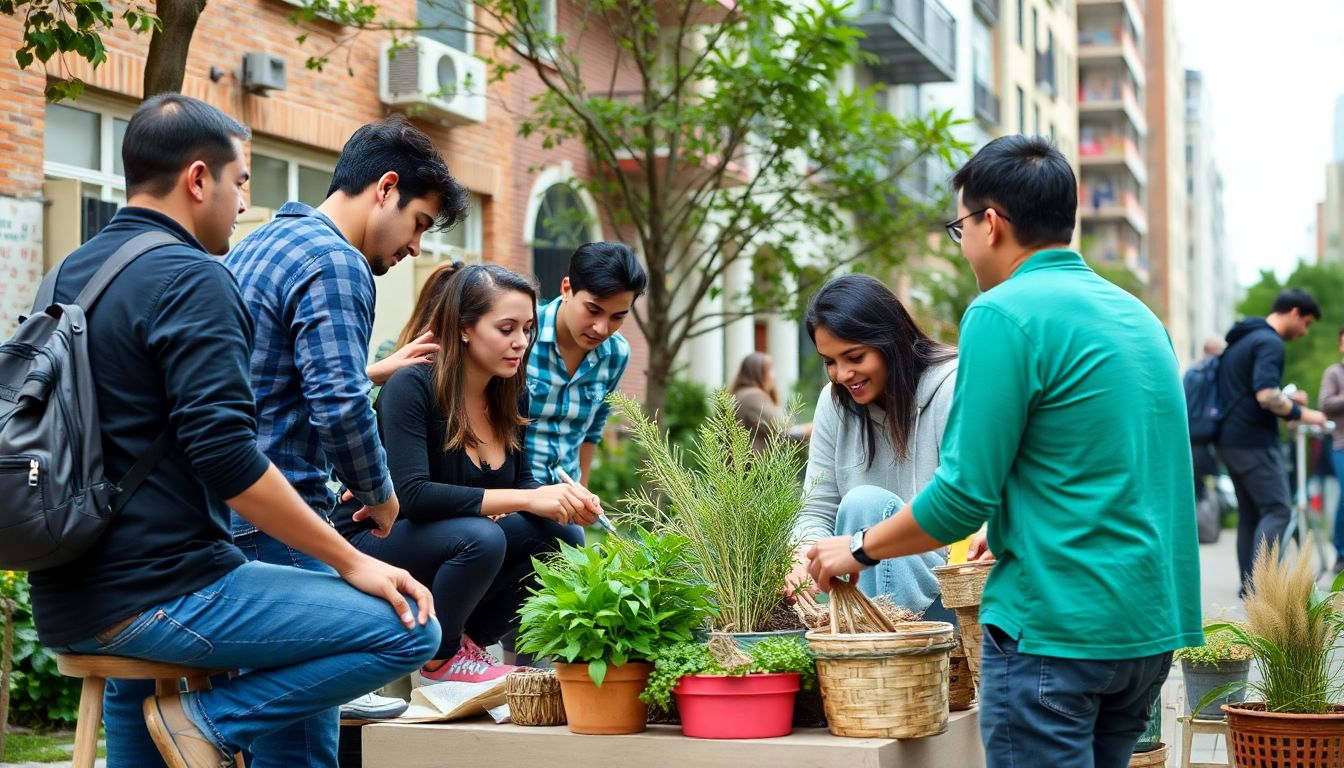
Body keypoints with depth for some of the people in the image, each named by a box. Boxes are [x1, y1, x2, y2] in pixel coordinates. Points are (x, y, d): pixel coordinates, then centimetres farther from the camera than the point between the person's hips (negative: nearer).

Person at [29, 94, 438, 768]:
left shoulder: (71, 274, 13)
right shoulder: (192, 281, -14)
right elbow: (226, 457, -22)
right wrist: (351, 562, -14)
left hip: (64, 603, 10)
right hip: (158, 594, -10)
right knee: (411, 630, -11)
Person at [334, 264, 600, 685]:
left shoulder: (512, 396, 0)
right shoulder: (411, 387, -22)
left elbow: (520, 481, 7)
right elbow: (412, 495, -32)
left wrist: (567, 502, -17)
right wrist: (526, 499, -34)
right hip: (374, 543, -7)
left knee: (564, 538, -12)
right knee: (481, 537, -34)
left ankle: (466, 639, 2)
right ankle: (440, 658, -9)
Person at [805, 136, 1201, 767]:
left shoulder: (1004, 315, -12)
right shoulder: (1138, 316, 14)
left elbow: (964, 494, -14)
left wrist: (860, 548, 1)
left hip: (1057, 631, -8)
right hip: (1152, 623, 8)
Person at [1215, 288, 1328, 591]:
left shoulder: (1242, 339, 18)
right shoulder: (1270, 342, -13)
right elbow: (1266, 395, -24)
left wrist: (1286, 399, 18)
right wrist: (1301, 414, -12)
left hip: (1230, 439, 10)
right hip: (1254, 441, -10)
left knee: (1250, 513, 10)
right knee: (1278, 510, -8)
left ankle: (1249, 585, 8)